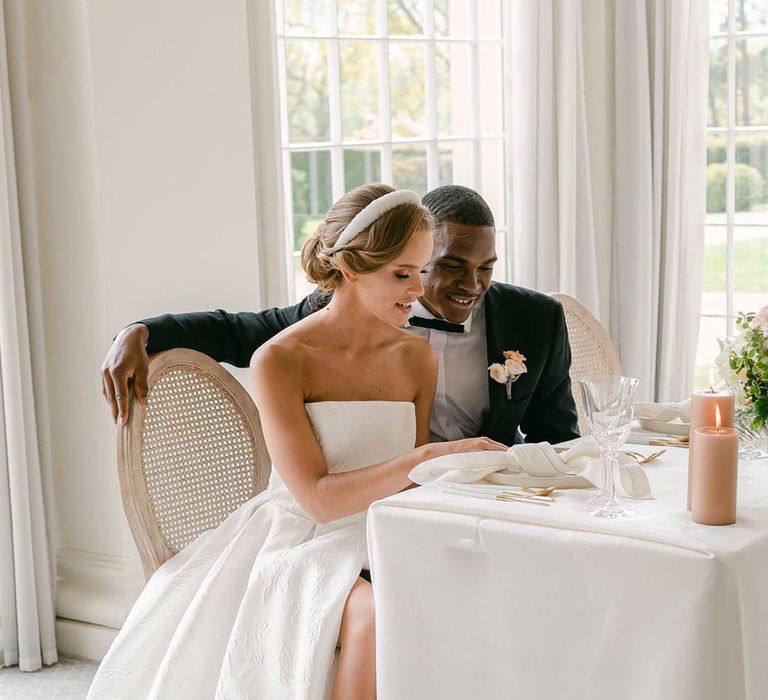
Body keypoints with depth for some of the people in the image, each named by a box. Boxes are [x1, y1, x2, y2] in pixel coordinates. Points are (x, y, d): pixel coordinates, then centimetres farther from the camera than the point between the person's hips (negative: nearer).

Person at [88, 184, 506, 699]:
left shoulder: (418, 358, 5)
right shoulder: (280, 360, -10)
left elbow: (412, 487, 12)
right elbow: (318, 498, -17)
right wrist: (432, 456, -24)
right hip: (300, 545, -4)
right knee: (375, 615, -36)